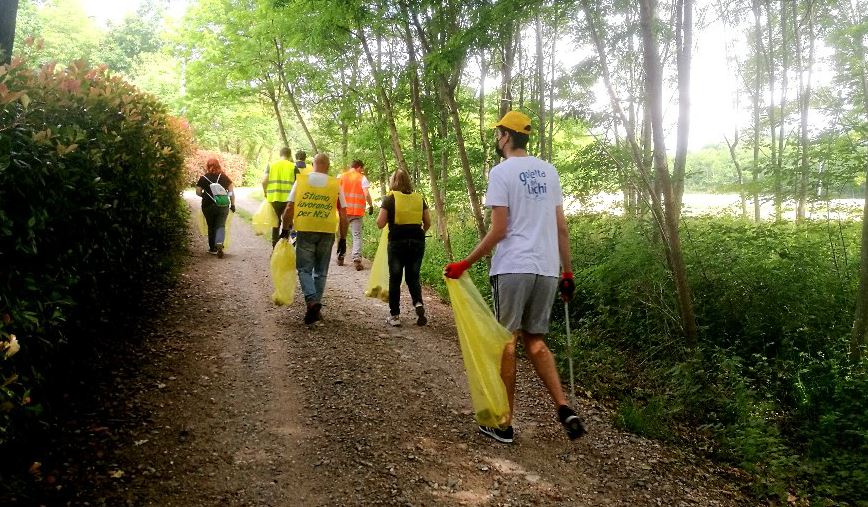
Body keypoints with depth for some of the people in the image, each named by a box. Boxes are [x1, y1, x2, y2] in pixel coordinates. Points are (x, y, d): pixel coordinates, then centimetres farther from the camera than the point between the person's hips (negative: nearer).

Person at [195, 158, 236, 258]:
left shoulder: (203, 178, -1)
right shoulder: (224, 177, 2)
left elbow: (198, 192, -3)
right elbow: (232, 191, 0)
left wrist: (205, 196, 16)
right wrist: (233, 204, 7)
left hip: (208, 206, 0)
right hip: (223, 206, 0)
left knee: (211, 227, 14)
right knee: (221, 226, 3)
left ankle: (213, 248, 20)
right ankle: (219, 243, -22)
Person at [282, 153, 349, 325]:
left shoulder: (300, 180, 3)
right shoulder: (336, 184, 3)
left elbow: (289, 209, 0)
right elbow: (343, 216, 1)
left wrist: (285, 229, 12)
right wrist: (343, 240, 7)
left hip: (305, 231, -1)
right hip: (327, 233, 1)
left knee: (304, 269, 7)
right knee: (321, 271, 14)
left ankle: (312, 301, -15)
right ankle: (316, 308, 18)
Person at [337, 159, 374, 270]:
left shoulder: (341, 177, 7)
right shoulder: (362, 178, 0)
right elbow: (366, 194, -9)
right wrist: (371, 205, 4)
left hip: (343, 210, 2)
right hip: (357, 211, -2)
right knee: (357, 236, 0)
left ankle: (340, 258, 22)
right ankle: (357, 260, -11)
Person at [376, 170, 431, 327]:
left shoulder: (390, 198, -2)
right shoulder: (419, 198, 7)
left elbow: (380, 223, -7)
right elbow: (428, 223, 9)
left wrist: (385, 214, 13)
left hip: (397, 241, -3)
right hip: (417, 241, 3)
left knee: (395, 279, 9)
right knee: (413, 277, 16)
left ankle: (394, 316, 12)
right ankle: (418, 303, -9)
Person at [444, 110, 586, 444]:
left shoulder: (501, 172, -5)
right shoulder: (549, 171, 12)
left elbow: (498, 231, -11)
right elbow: (561, 227, 11)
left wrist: (465, 264, -3)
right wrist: (567, 271, 18)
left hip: (512, 268, -5)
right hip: (547, 269, 6)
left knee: (506, 341, 4)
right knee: (535, 341, 16)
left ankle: (504, 423, 12)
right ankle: (564, 409, 3)